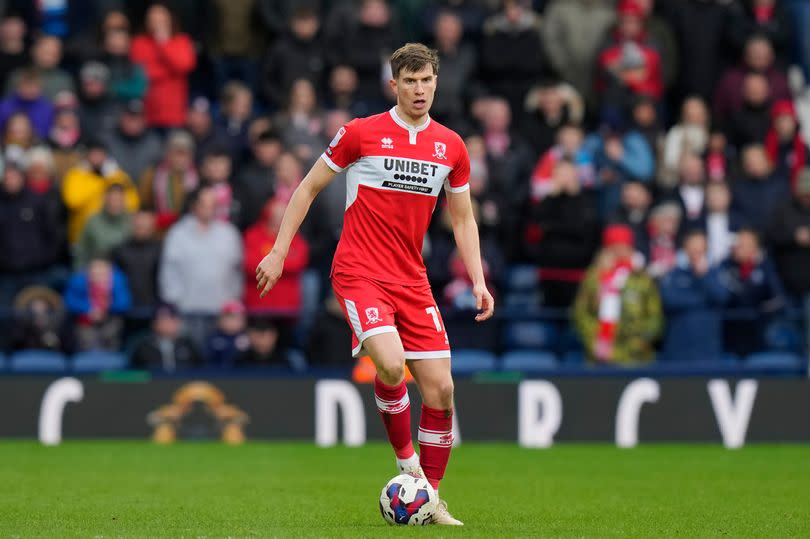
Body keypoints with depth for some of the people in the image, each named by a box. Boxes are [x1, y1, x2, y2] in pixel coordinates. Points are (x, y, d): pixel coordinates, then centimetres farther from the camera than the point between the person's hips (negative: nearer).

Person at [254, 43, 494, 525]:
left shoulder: (451, 146, 7)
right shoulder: (361, 133, -5)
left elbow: (463, 219, 17)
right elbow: (309, 187, 5)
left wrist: (479, 282, 7)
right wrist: (279, 252, 1)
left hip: (412, 281, 4)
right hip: (359, 273, -4)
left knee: (441, 387, -3)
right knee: (391, 364, -28)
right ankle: (406, 460, -4)